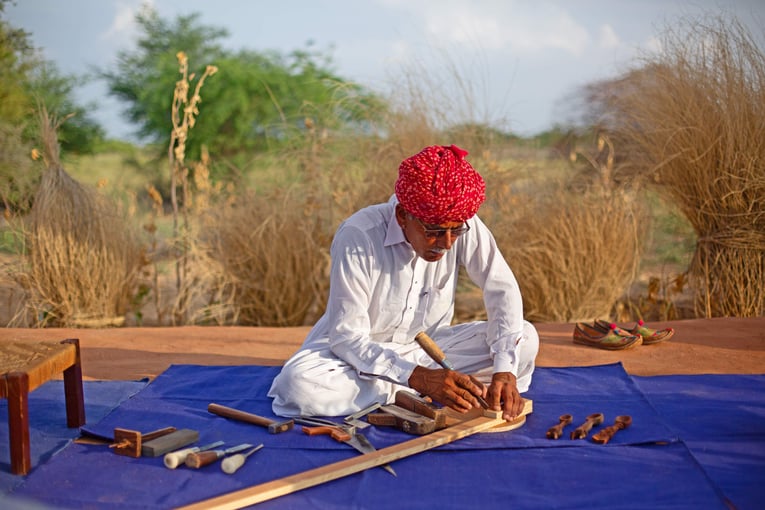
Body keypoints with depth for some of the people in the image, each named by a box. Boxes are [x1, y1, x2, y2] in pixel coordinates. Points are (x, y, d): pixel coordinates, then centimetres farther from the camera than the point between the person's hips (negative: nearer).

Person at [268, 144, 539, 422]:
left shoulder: (463, 226, -17)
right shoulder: (358, 237, -27)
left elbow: (503, 289, -17)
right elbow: (346, 337, -27)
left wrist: (504, 369, -33)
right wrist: (420, 378, -40)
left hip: (427, 346, 3)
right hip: (356, 351, -2)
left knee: (525, 339, -16)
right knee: (298, 385, -35)